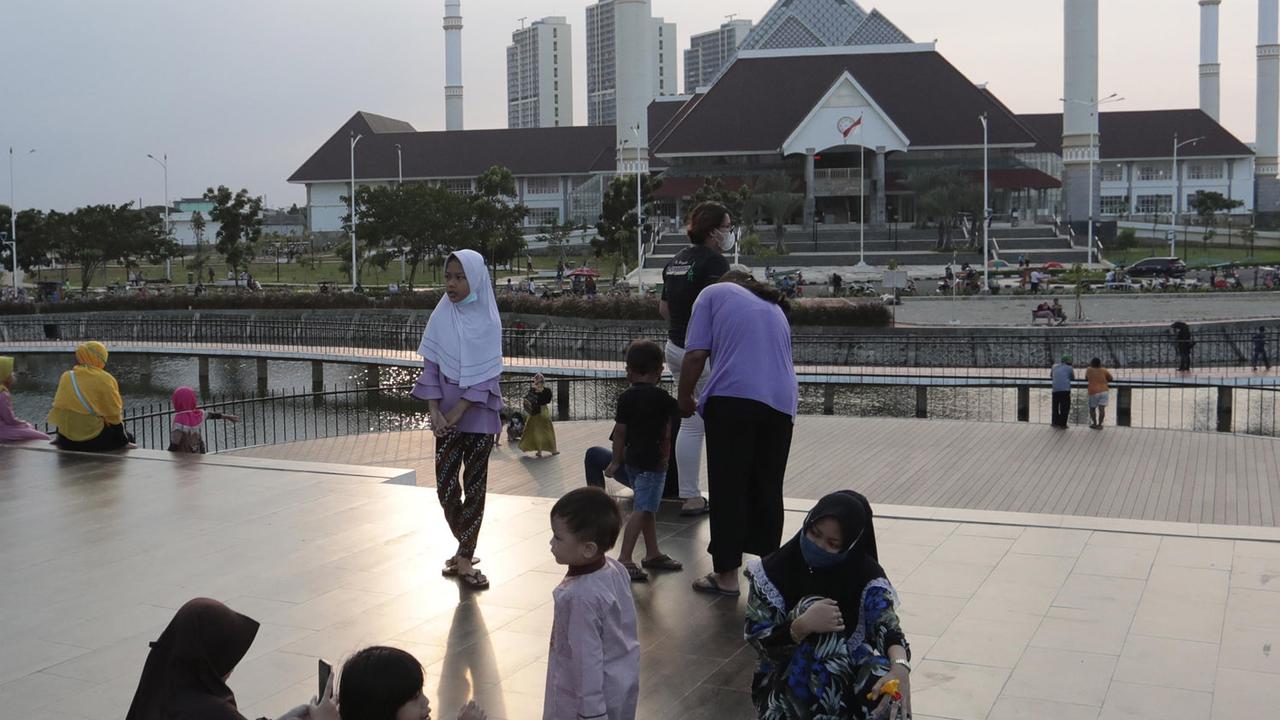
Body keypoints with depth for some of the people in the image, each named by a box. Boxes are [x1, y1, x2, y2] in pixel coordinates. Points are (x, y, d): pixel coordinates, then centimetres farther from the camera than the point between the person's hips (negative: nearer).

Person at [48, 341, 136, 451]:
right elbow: (114, 413, -7)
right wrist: (124, 441, 6)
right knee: (129, 437, 20)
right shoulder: (104, 379, -10)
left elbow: (59, 409, 10)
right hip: (93, 440, -5)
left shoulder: (66, 377, 4)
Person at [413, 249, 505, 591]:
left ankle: (464, 558, 9)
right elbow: (430, 367, 0)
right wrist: (434, 411, -10)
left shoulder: (488, 320, -8)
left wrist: (459, 409, -14)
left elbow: (488, 373, -9)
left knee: (475, 485, 2)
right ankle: (465, 547, 23)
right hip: (447, 412, 2)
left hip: (479, 411, -2)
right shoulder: (441, 316, -2)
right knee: (445, 486, 1)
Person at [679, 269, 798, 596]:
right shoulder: (775, 307, 28)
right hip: (782, 402, 5)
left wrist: (685, 399, 13)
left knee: (728, 488, 2)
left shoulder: (715, 293, 12)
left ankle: (727, 574, 5)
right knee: (768, 489, 15)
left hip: (732, 398, -5)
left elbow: (696, 354, 2)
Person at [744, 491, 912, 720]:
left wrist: (900, 666, -47)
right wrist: (802, 626, -34)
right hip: (785, 682, -1)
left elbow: (886, 623, -25)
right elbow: (759, 642, -14)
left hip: (844, 678, 1)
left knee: (884, 676, -33)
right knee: (810, 606, -29)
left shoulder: (866, 575, -8)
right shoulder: (775, 570, -11)